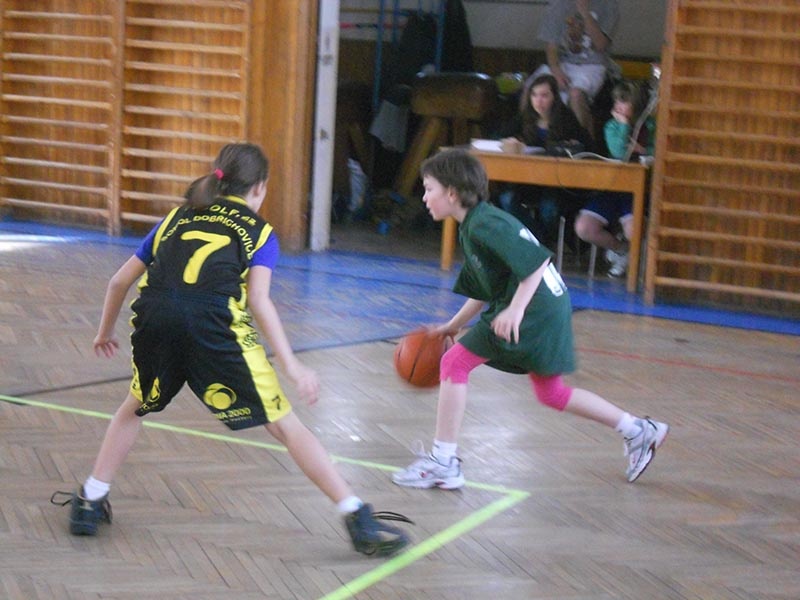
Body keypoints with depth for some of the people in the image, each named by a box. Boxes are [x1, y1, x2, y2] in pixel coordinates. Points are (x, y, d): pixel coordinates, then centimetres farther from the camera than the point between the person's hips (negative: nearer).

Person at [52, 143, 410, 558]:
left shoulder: (177, 218, 32)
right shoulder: (258, 231, 21)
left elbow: (119, 281, 34)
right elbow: (258, 300, 3)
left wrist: (105, 332, 50)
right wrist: (292, 366, -1)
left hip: (153, 316, 3)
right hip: (213, 322, -3)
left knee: (135, 408, 32)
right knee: (284, 425, 5)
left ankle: (89, 503, 32)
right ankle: (359, 519, 4)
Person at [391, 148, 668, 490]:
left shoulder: (485, 224, -16)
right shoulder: (471, 228, 16)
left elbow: (537, 261, -23)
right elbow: (482, 293, 23)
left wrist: (516, 310, -28)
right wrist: (452, 327, 21)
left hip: (533, 310, -11)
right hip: (549, 311, 11)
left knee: (455, 363, -8)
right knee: (551, 393, 22)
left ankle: (443, 463, -5)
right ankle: (639, 431, 31)